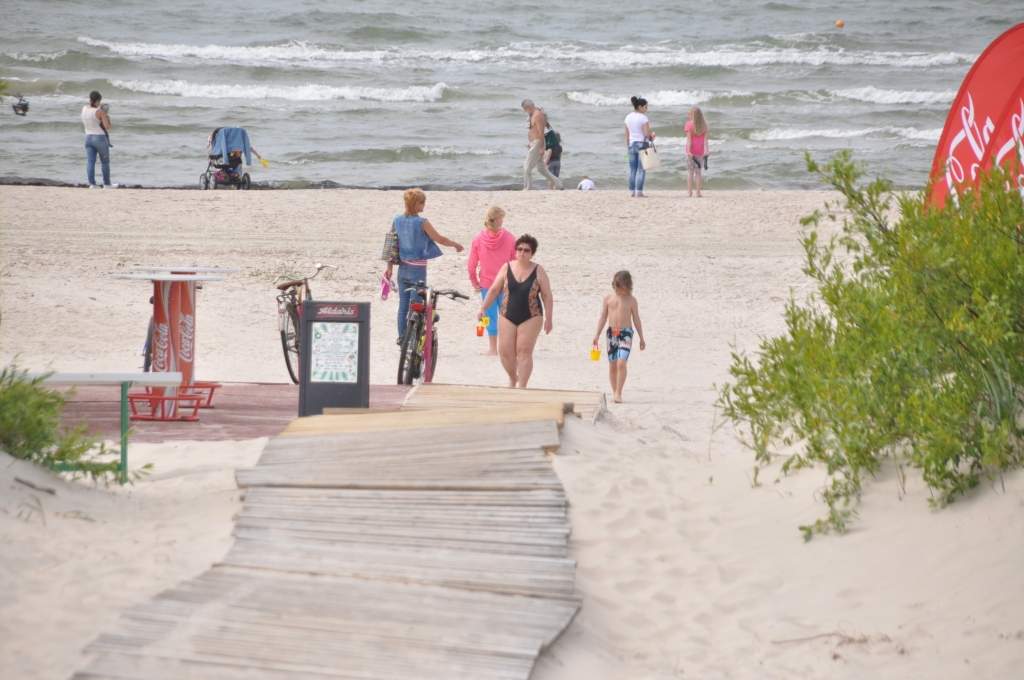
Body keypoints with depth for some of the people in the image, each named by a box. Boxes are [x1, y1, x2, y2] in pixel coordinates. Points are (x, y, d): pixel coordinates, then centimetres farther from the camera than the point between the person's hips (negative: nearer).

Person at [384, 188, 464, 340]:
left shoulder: (397, 220, 2)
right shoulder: (422, 223, -15)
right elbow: (440, 239, -9)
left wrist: (390, 267, 15)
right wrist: (456, 245, 9)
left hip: (403, 269, 5)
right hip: (418, 270, -5)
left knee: (403, 305, 12)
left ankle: (401, 337, 15)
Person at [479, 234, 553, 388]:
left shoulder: (538, 271, -2)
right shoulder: (507, 268, 3)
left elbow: (547, 296, 0)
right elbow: (494, 290, 10)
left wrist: (548, 319, -5)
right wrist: (483, 308, 5)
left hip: (530, 318, -3)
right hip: (508, 316, 3)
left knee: (524, 352, -7)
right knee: (505, 351, 0)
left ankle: (522, 386, -2)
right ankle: (513, 378, 27)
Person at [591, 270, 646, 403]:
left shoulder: (631, 301, 1)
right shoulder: (608, 299, 6)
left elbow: (636, 319, 5)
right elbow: (603, 317, 10)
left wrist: (641, 338, 6)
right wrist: (597, 335, 4)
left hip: (626, 333, -3)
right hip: (612, 333, 3)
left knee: (621, 363, -18)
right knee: (612, 365, 7)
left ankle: (618, 393, -15)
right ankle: (614, 392, 20)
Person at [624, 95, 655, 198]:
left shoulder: (628, 117, 7)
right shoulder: (643, 118, -12)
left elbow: (627, 135, 10)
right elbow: (647, 134, -16)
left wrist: (627, 147, 15)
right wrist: (652, 137, 5)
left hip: (631, 144, 6)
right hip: (642, 144, -6)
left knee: (632, 169, 10)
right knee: (641, 170, -2)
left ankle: (632, 191, 9)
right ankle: (639, 192, -6)